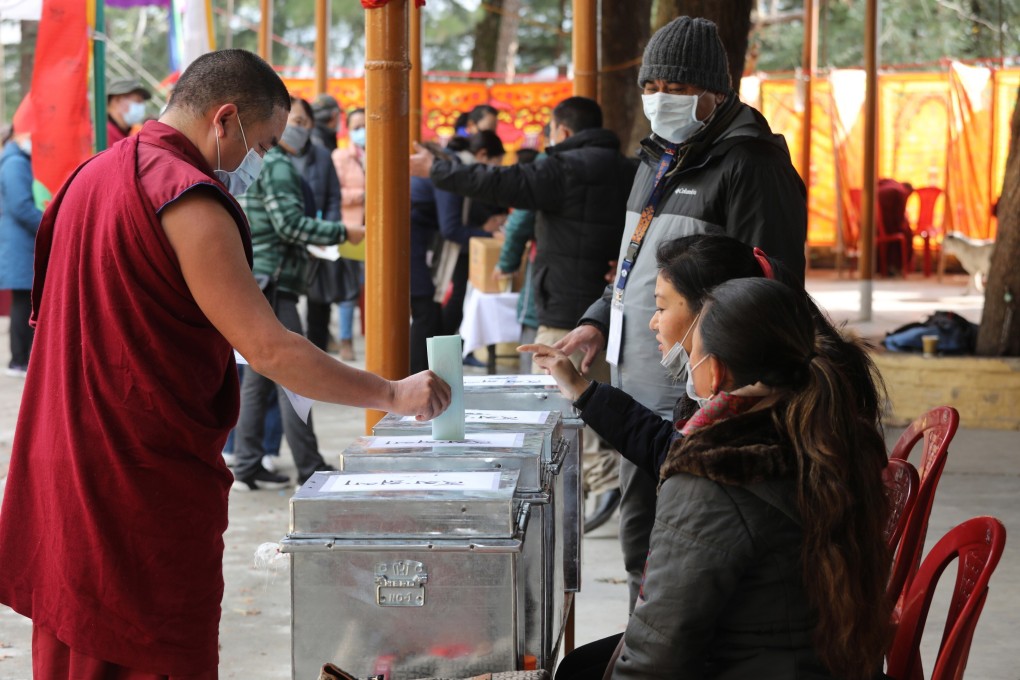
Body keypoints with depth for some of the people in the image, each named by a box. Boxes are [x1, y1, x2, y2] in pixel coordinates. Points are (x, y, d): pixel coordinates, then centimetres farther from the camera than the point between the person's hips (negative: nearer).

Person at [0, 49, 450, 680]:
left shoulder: (92, 178, 13)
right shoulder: (187, 200, -17)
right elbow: (269, 349, -19)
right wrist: (394, 395, -10)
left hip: (66, 481, 9)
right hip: (149, 484, -9)